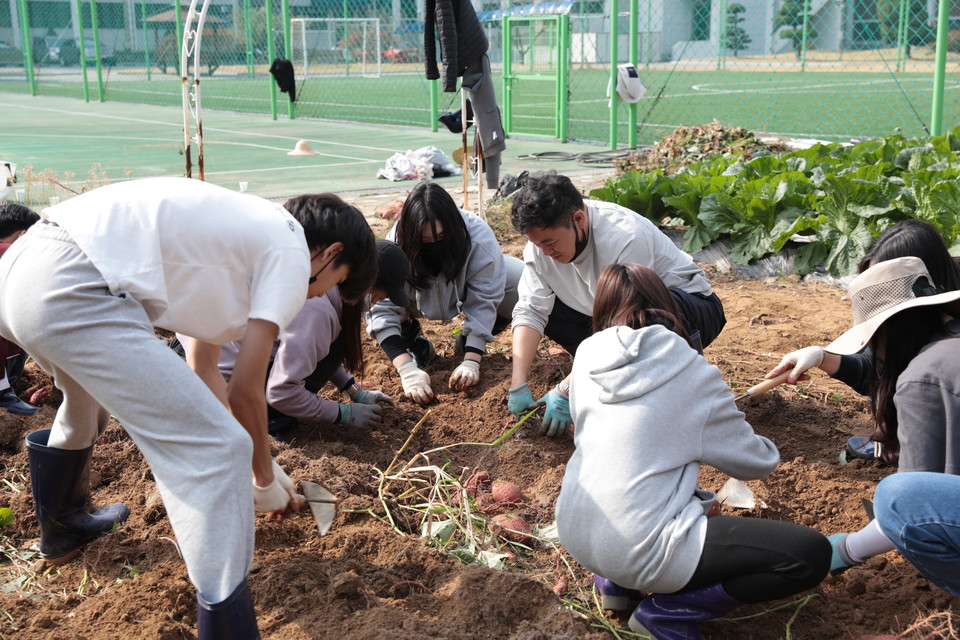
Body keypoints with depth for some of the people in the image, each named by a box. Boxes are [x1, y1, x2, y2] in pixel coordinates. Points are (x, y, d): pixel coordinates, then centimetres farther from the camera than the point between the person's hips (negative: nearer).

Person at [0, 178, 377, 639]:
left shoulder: (244, 229, 29)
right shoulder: (292, 254, 4)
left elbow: (203, 369, 35)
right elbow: (245, 391, 3)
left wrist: (260, 465, 40)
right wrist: (265, 481, 19)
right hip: (72, 291, -11)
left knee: (93, 395, 40)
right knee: (218, 453, -7)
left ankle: (61, 528, 61)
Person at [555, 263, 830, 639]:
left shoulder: (587, 355, 4)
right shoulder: (692, 374, -8)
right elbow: (757, 463, 2)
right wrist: (766, 449, 27)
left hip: (573, 535, 7)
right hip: (640, 548, -7)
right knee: (811, 554, -3)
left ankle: (614, 582, 18)